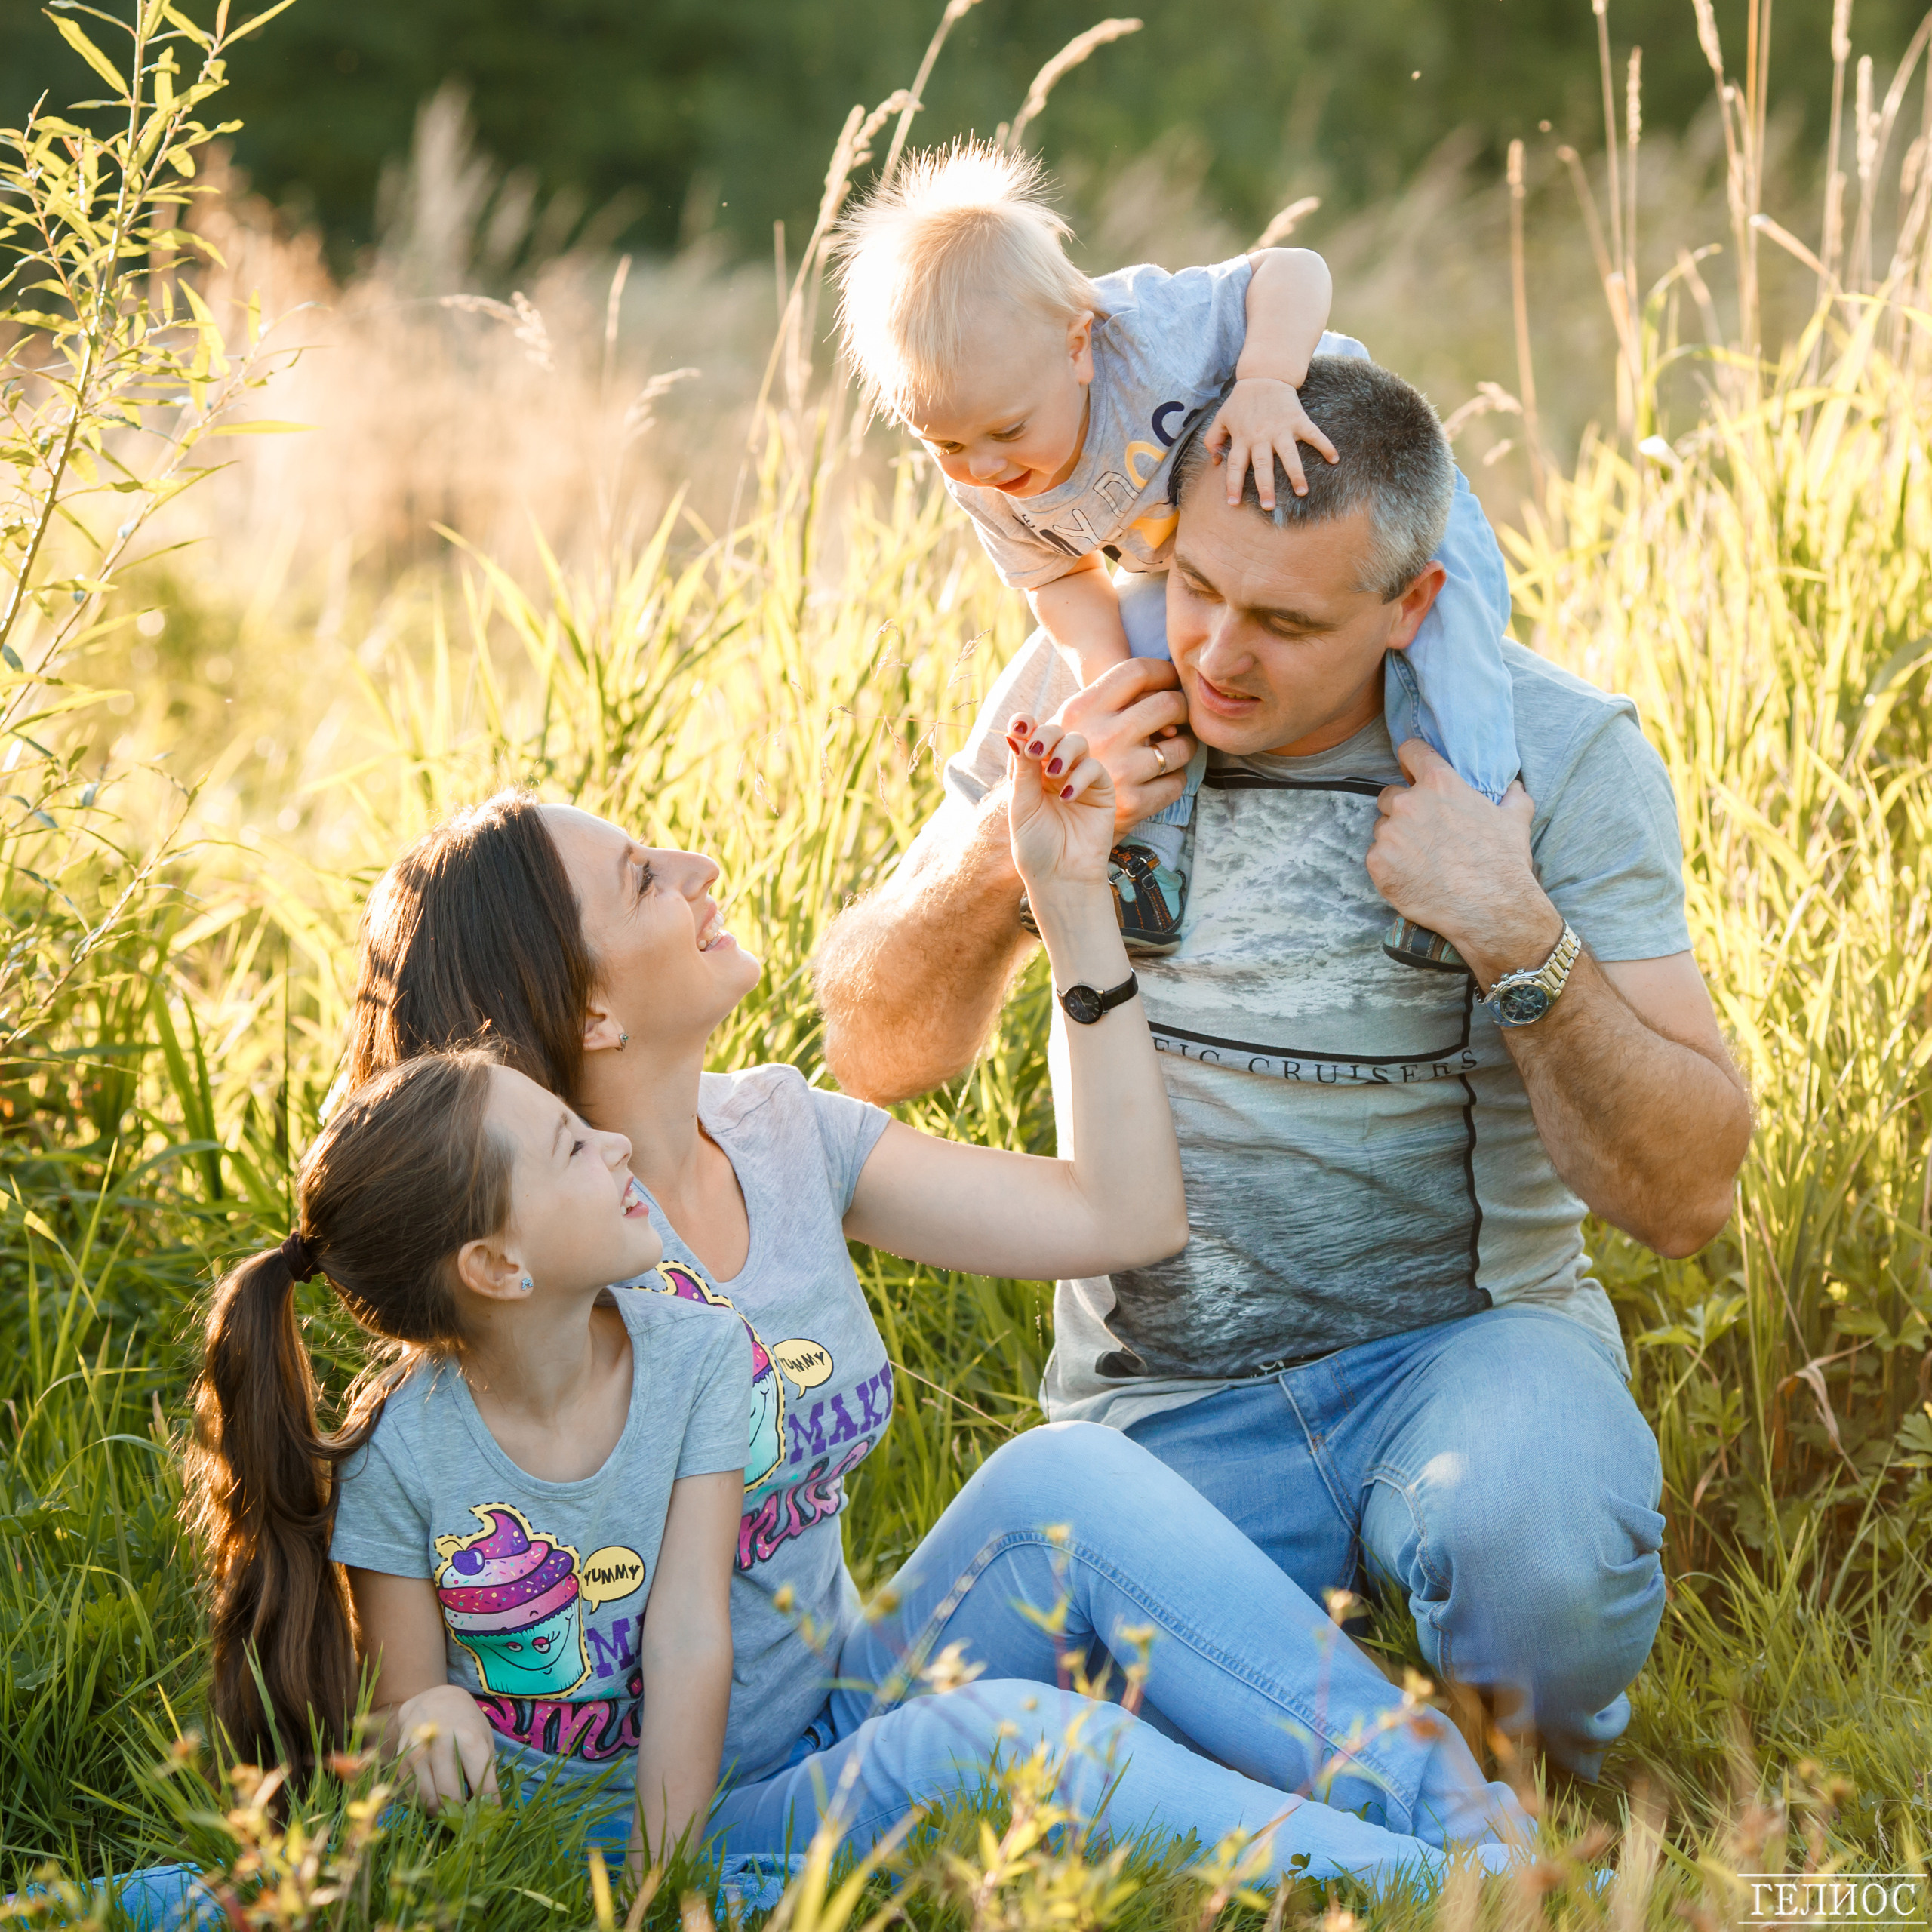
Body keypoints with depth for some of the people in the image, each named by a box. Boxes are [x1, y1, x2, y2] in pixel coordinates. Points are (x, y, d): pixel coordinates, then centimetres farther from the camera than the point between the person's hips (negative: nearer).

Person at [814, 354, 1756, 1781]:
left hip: (1462, 1336, -2)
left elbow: (1689, 1196, -12)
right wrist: (1010, 848, -17)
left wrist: (1521, 940, -26)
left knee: (1540, 1561, -36)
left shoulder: (1556, 753, -11)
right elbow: (878, 1053, 1)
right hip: (1157, 1395, 2)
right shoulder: (1081, 689, -3)